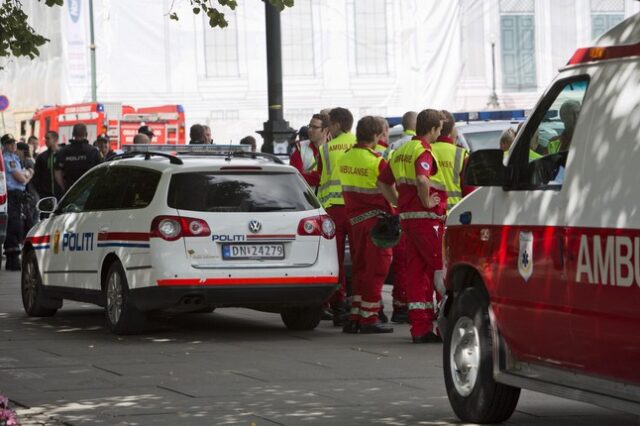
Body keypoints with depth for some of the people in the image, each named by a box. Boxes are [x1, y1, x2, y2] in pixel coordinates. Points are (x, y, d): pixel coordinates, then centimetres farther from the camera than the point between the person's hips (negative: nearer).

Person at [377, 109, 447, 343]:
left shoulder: (401, 152, 16)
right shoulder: (423, 151, -12)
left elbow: (383, 181, 24)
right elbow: (422, 179, -31)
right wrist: (427, 201, -17)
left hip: (406, 218, 9)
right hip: (426, 218, -9)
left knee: (416, 272, 8)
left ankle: (420, 328, 7)